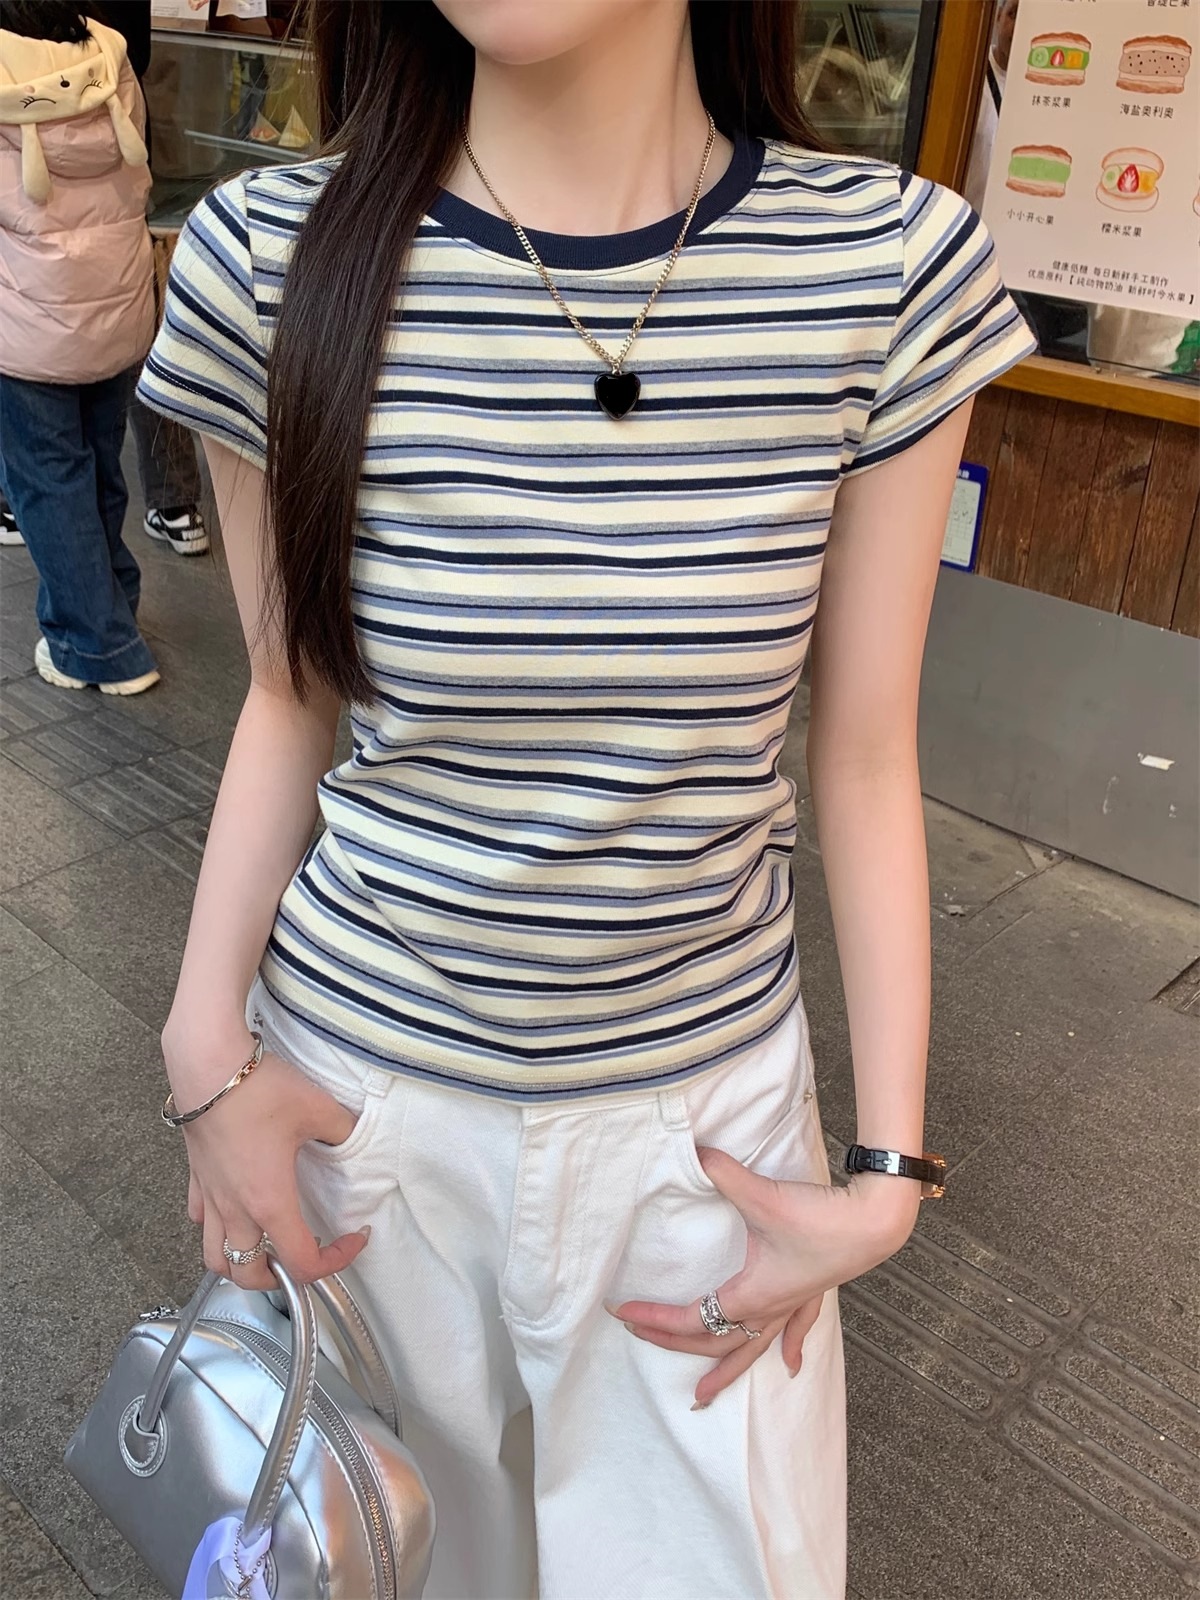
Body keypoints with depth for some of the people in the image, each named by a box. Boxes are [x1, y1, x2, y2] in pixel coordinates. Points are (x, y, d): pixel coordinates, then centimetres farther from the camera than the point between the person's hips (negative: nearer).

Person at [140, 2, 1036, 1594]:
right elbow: (288, 700, 0)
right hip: (358, 1082, 1)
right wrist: (209, 1047, -8)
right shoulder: (271, 258, -11)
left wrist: (889, 1170, -5)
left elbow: (865, 756, -5)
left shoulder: (893, 267, -12)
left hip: (703, 1099, 0)